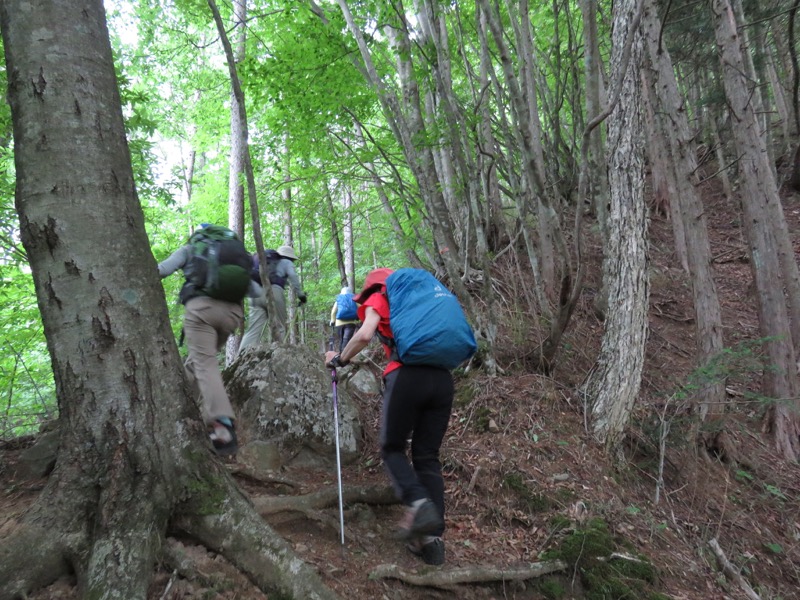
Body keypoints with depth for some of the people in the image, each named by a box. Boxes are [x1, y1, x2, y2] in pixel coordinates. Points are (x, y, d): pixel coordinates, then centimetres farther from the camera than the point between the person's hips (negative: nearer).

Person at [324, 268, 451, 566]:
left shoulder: (378, 299, 14)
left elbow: (364, 335, -4)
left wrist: (339, 359, 10)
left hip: (407, 376, -5)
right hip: (442, 377, 5)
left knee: (392, 448, 11)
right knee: (427, 456, 10)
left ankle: (418, 502, -14)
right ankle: (433, 537, 2)